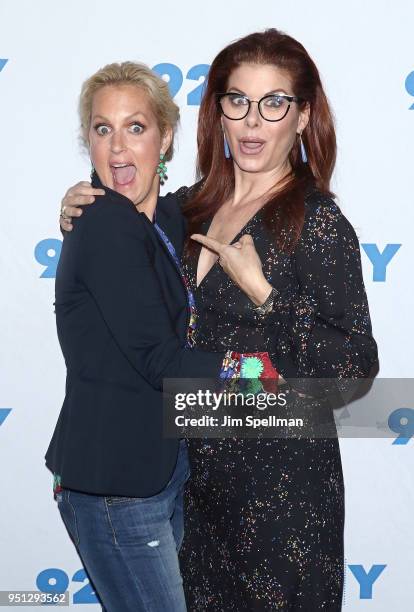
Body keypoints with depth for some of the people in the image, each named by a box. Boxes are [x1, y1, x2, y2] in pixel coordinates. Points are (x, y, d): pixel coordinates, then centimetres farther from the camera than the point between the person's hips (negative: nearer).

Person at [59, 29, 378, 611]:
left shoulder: (318, 224, -15)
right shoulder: (190, 207, 2)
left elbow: (357, 367, -19)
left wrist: (262, 293, -24)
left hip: (278, 481, -6)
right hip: (191, 467, 6)